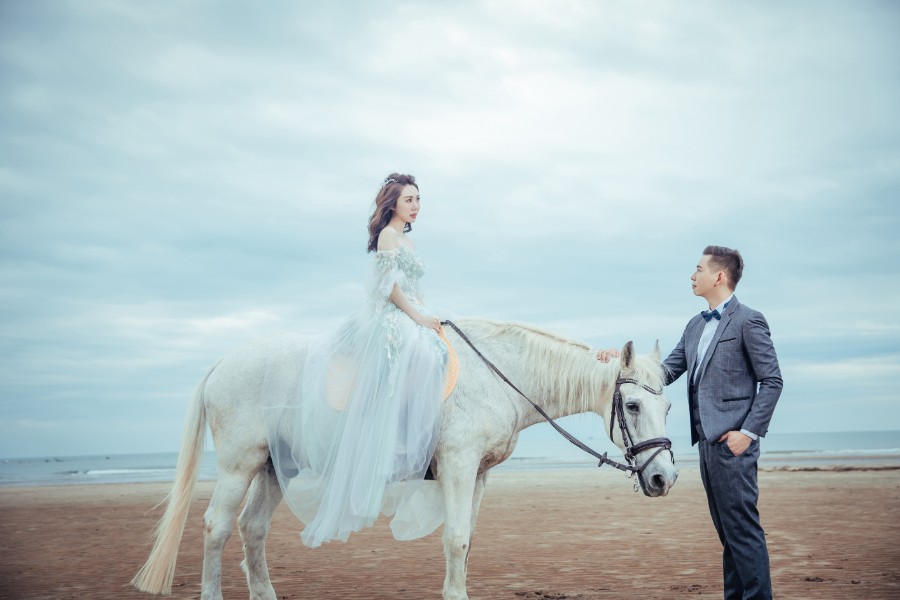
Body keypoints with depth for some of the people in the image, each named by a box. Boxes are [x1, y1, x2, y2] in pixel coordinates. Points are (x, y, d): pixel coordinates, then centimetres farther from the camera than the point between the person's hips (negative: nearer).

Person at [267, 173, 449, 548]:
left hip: (409, 320, 10)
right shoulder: (388, 235, -3)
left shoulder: (407, 240, 24)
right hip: (390, 320, -10)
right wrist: (419, 317, -11)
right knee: (421, 356, -29)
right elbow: (390, 286, -11)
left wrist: (427, 316, 12)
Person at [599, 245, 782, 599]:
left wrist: (749, 431, -16)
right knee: (726, 530, 15)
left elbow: (772, 381, -10)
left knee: (742, 528, -6)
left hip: (732, 441, -8)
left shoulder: (748, 321, -7)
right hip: (707, 440, 8)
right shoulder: (695, 326, 17)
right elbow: (667, 372, 13)